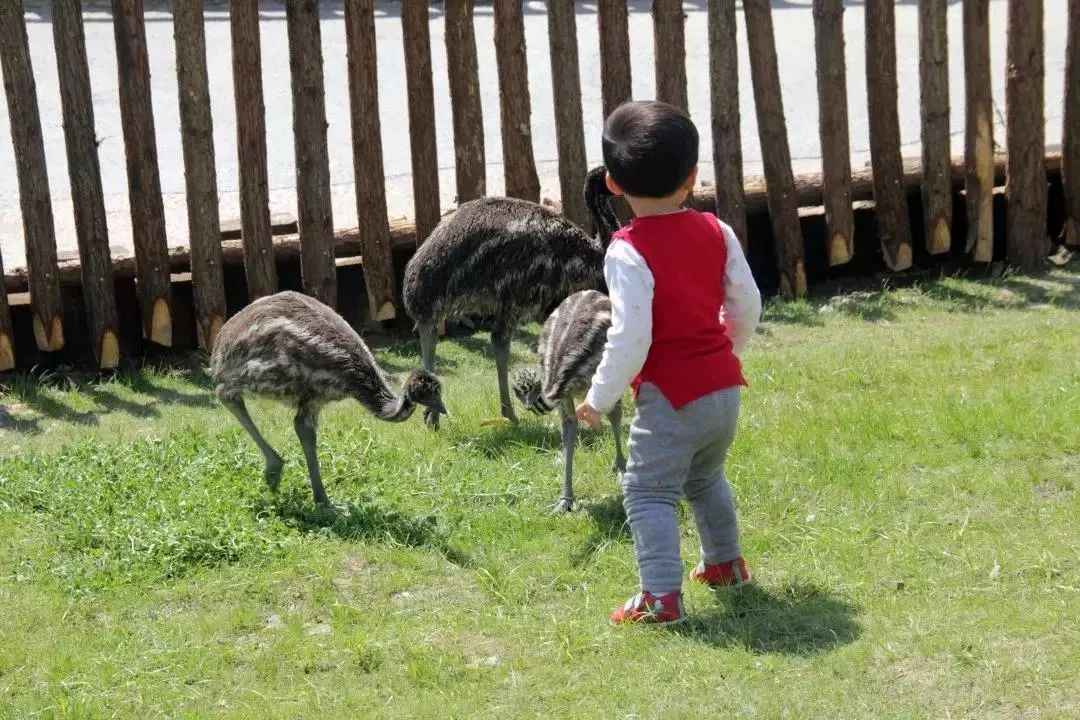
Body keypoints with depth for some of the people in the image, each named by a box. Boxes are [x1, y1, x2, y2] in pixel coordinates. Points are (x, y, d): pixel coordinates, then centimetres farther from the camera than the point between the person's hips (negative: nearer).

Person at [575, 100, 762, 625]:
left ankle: (661, 596, -9)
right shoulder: (715, 232, 1)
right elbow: (747, 305, 8)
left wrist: (600, 399, -10)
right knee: (705, 478, 30)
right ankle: (725, 562, 44)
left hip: (672, 397, -7)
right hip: (724, 386, 7)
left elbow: (630, 338, -22)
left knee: (648, 493, -1)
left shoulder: (629, 251, -18)